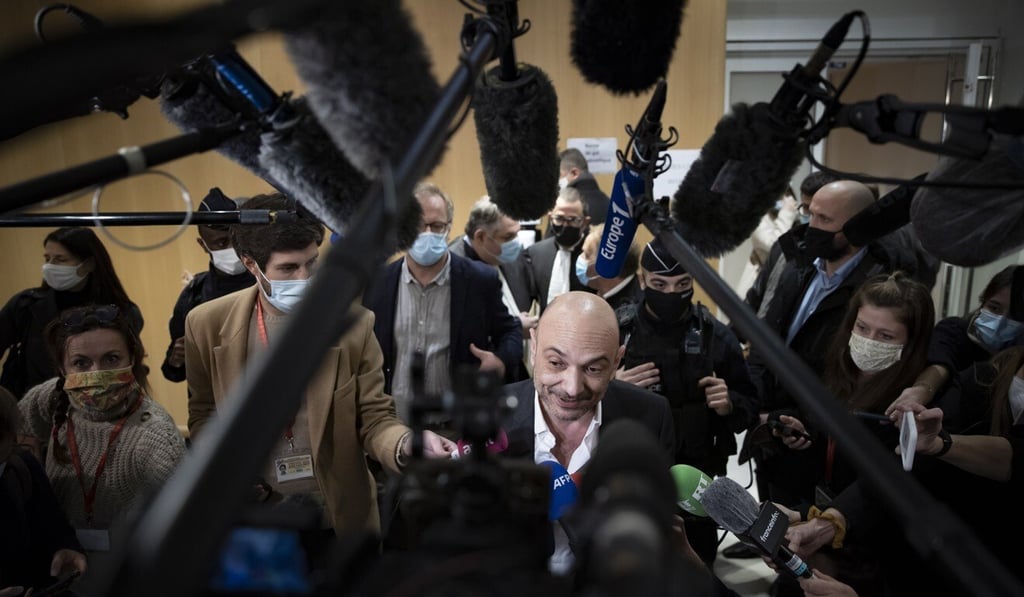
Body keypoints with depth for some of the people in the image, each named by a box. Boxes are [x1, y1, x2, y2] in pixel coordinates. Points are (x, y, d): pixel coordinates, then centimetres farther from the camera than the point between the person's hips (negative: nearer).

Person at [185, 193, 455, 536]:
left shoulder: (354, 323, -15)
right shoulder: (207, 325, -10)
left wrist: (406, 445, -33)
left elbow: (374, 418, -12)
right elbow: (203, 415, 5)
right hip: (253, 517, 1)